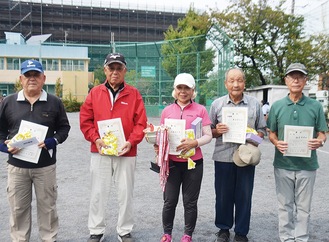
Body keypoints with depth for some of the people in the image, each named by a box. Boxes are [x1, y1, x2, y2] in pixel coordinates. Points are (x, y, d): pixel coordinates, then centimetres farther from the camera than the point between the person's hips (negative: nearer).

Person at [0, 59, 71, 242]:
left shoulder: (54, 102, 0)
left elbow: (64, 127, 4)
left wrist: (52, 141, -12)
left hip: (46, 166, -1)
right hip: (16, 165, 1)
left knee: (47, 206, 11)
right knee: (18, 208, 12)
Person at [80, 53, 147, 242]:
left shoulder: (134, 94, 0)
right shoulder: (95, 93, 4)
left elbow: (141, 123, -3)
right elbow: (85, 120, 3)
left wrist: (131, 142, -15)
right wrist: (95, 139, -10)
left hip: (126, 153, -1)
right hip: (100, 152, 1)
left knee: (125, 193, 9)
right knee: (98, 193, 10)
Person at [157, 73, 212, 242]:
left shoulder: (200, 110, 0)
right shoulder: (167, 110, 6)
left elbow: (208, 136, -2)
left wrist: (194, 143, -20)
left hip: (193, 162, -1)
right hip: (171, 162, 2)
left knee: (190, 202, 9)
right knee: (169, 201, 8)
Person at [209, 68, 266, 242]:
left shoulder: (254, 104, 5)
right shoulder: (217, 104, 4)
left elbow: (262, 130, 9)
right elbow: (209, 132, 8)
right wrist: (217, 131, -14)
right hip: (223, 157, 0)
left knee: (244, 196, 8)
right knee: (223, 195, 9)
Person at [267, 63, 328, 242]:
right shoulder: (277, 106, 2)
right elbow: (271, 133, 7)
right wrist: (277, 143, -15)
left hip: (307, 165, 0)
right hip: (283, 164, 1)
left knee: (303, 207, 11)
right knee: (285, 206, 11)